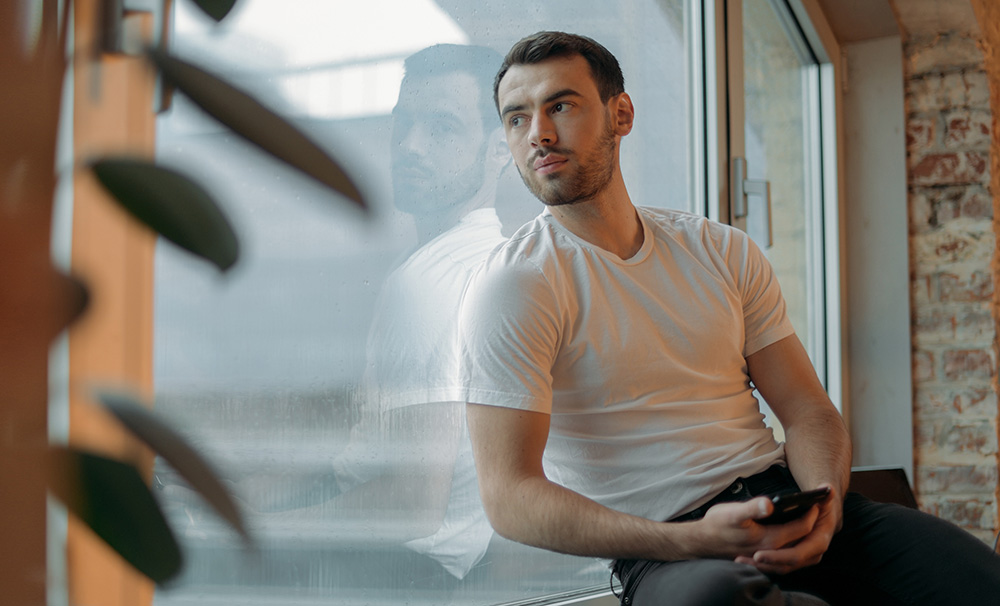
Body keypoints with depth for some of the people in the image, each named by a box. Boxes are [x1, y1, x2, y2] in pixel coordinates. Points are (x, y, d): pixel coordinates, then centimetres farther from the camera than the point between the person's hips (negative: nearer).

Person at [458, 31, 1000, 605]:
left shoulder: (725, 252, 12)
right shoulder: (513, 284, -6)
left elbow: (810, 412, 11)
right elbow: (509, 496, -14)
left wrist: (823, 502, -13)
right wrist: (695, 540, -25)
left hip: (781, 499, 4)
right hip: (664, 550, -3)